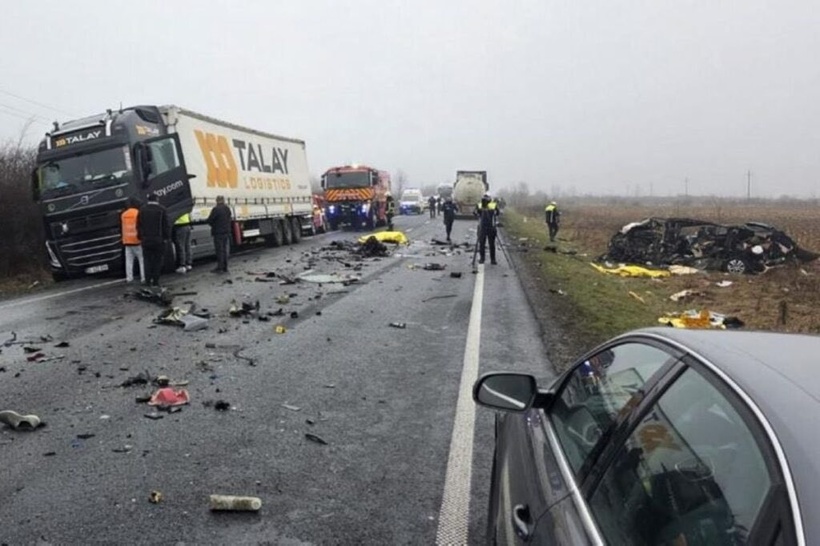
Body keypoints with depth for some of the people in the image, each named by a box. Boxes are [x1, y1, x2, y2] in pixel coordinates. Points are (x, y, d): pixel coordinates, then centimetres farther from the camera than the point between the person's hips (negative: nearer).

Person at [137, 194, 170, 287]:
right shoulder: (161, 209, -4)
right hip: (158, 239, -2)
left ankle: (148, 280, 5)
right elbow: (166, 225, -4)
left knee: (147, 260, 8)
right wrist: (166, 237, 3)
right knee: (157, 260, 3)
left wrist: (140, 237, 13)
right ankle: (155, 281, 1)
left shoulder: (142, 209, 5)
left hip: (146, 239, 3)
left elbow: (139, 225, 7)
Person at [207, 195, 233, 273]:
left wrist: (213, 225, 6)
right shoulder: (228, 209, 6)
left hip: (218, 232, -6)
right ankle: (225, 267, 16)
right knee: (225, 250, 11)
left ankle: (220, 267, 1)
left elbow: (209, 220, -13)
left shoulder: (216, 209, -16)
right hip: (227, 232, 6)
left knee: (219, 250, -1)